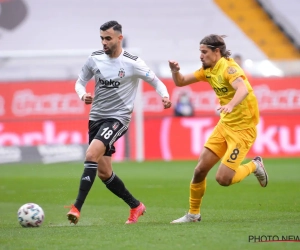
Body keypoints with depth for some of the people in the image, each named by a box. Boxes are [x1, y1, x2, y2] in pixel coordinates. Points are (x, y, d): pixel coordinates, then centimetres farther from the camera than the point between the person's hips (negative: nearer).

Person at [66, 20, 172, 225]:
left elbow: (156, 82, 0)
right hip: (96, 117, 6)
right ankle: (136, 206, 27)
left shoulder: (133, 63, -10)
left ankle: (77, 208, -30)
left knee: (91, 154, -28)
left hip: (117, 118, -6)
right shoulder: (95, 59, 2)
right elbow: (80, 82, 13)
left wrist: (165, 96, -21)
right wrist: (83, 95, -10)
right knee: (104, 173, 8)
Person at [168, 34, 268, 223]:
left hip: (242, 129, -8)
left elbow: (243, 89, -38)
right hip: (224, 125, 8)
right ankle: (193, 214, 18)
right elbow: (181, 82, 12)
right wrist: (175, 71, -10)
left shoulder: (228, 67, -20)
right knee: (200, 170, 2)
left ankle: (254, 166, 14)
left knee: (223, 179, -13)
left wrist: (230, 105, -57)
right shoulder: (208, 70, 6)